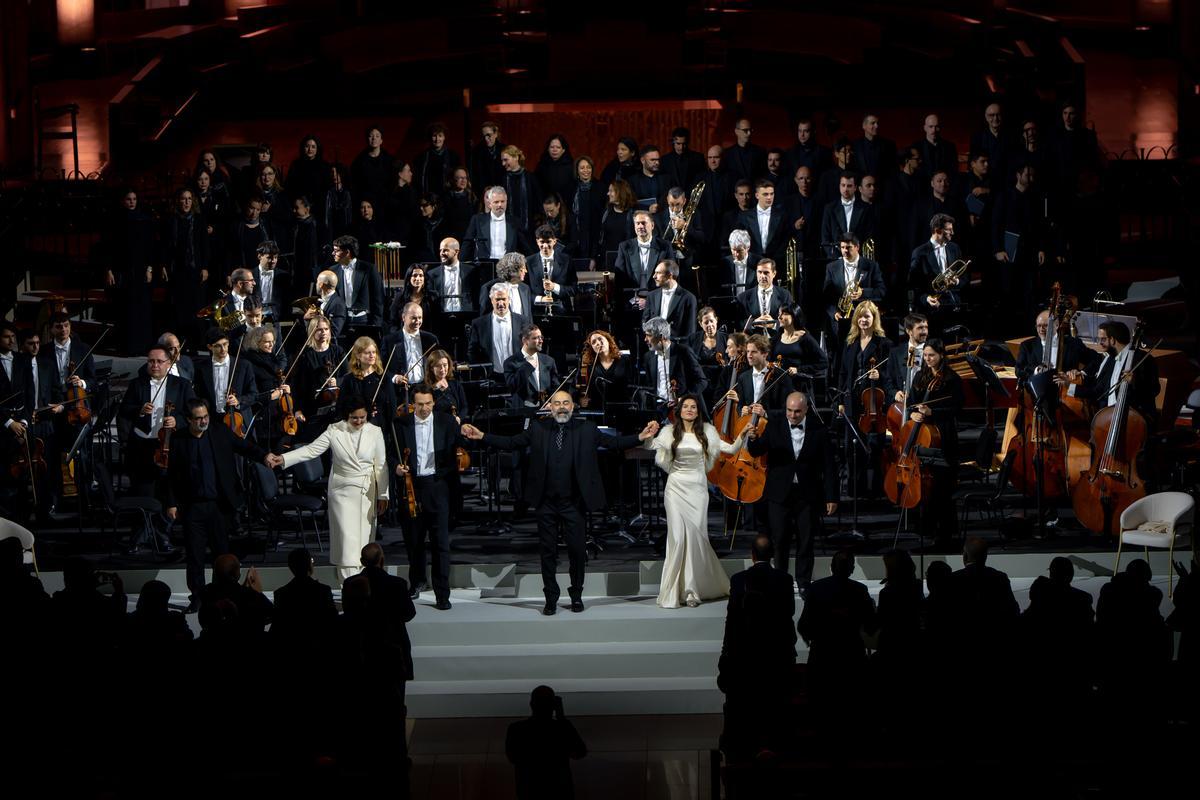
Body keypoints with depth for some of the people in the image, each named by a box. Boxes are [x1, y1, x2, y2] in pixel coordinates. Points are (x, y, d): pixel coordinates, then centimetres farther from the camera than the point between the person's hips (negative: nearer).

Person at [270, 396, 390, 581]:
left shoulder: (375, 432, -1)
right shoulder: (334, 431, -4)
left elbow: (381, 465, 3)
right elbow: (311, 450, -8)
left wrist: (383, 495, 3)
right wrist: (282, 459, -20)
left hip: (368, 493, 1)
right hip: (343, 492, -1)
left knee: (364, 538, 5)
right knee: (347, 539, -8)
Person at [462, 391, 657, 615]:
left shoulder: (586, 429, 0)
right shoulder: (538, 429, 2)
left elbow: (614, 442, -4)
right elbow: (510, 443, 0)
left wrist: (640, 437, -18)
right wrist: (481, 436, -9)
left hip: (573, 503, -1)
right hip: (546, 503, 1)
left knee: (577, 550, 4)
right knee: (548, 552, 7)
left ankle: (576, 596, 22)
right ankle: (551, 598, 17)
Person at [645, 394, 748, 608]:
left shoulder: (706, 432, 5)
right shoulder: (670, 432, 3)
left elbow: (731, 449, 4)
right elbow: (650, 446, -4)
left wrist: (742, 436, -12)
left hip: (698, 488, 1)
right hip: (676, 487, -1)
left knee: (696, 534, -1)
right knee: (677, 536, -4)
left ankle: (693, 588, 12)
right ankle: (674, 591, 2)